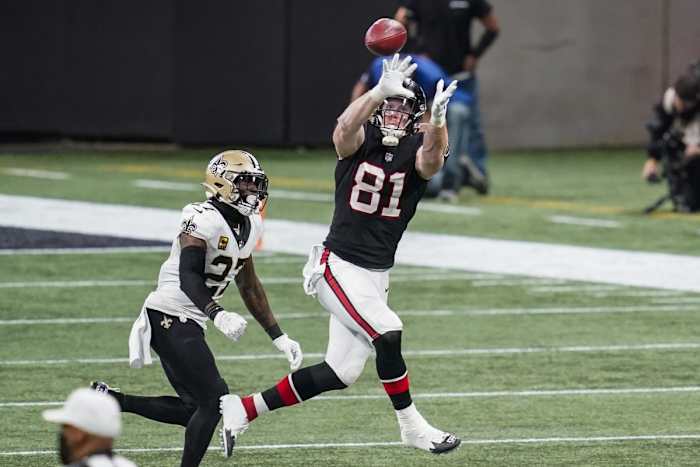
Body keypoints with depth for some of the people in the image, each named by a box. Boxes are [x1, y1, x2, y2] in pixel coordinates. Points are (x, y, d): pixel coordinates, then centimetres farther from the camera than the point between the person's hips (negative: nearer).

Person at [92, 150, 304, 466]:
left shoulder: (249, 226, 12)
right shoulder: (204, 220, -17)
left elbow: (249, 287, 20)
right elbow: (189, 276, -26)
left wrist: (279, 338, 19)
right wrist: (218, 315, -41)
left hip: (189, 322, 10)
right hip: (169, 318, -10)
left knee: (193, 409, 10)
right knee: (214, 398, -11)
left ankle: (110, 400, 14)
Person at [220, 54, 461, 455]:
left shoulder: (417, 152, -2)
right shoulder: (360, 141, -7)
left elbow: (432, 158, -27)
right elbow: (346, 128, -32)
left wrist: (438, 120, -49)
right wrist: (381, 90, -49)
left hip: (378, 274, 5)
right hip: (338, 267, -5)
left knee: (340, 373, 7)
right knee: (387, 333, -22)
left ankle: (244, 408, 20)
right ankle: (411, 426, -5)